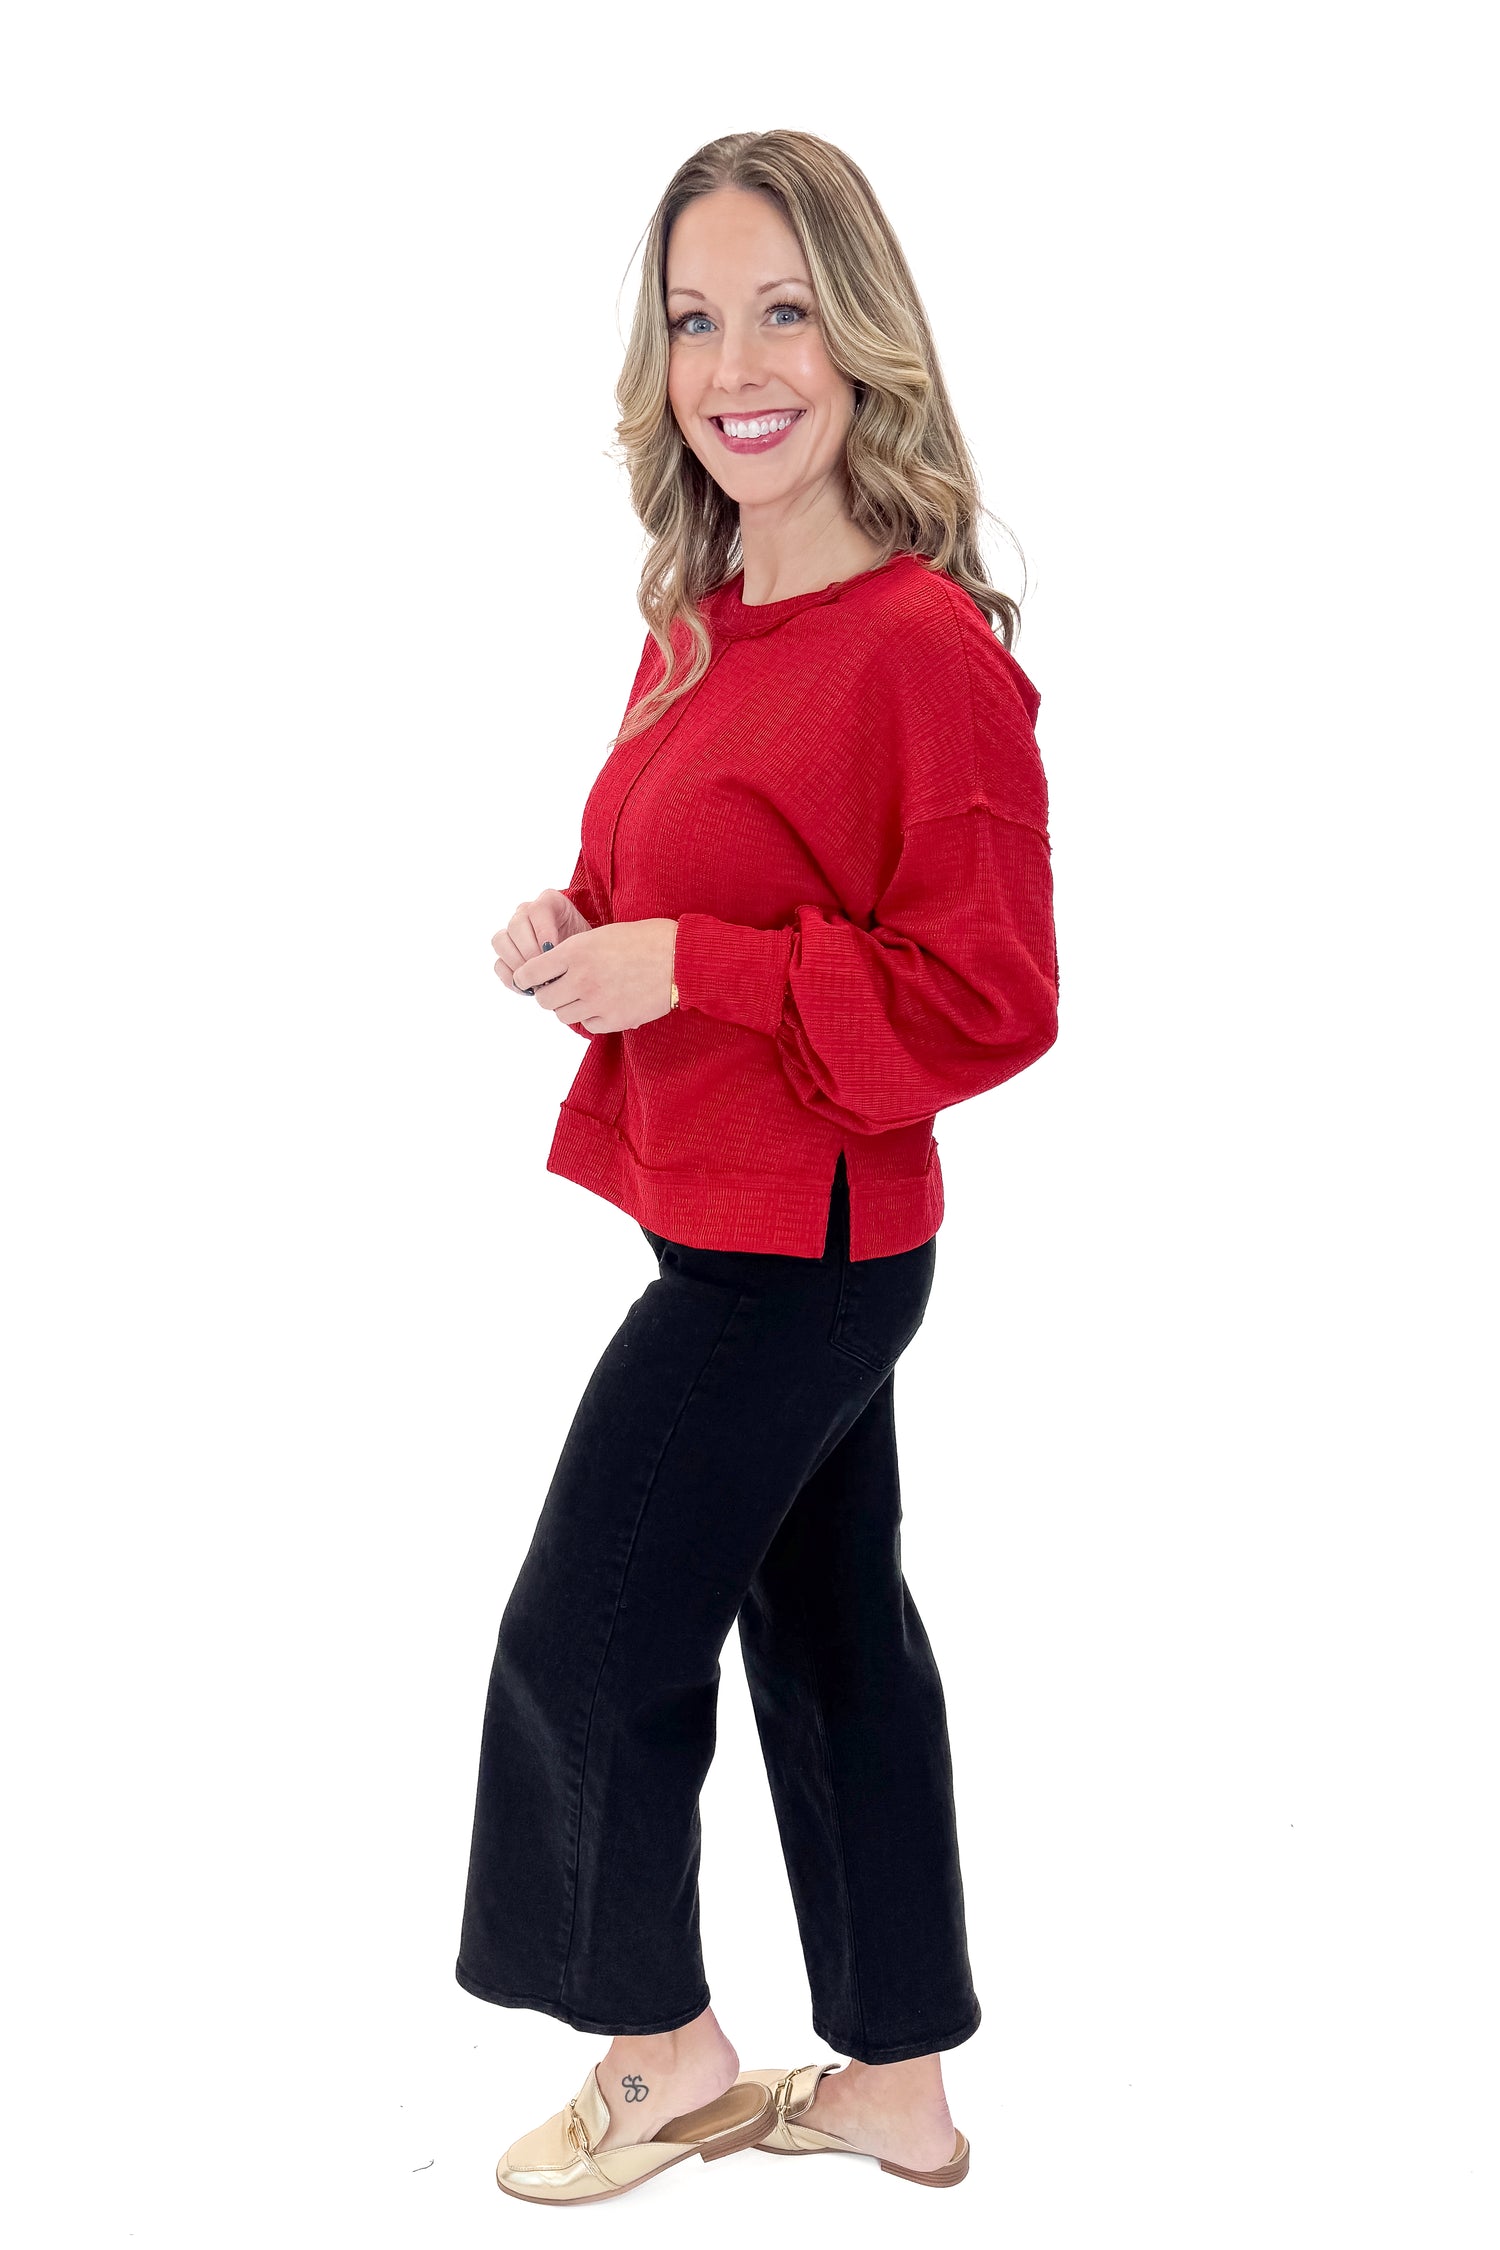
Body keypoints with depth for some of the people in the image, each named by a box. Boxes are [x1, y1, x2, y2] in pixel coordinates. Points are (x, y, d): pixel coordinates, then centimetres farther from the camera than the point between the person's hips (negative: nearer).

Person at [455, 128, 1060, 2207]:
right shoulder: (697, 626, 7)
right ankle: (898, 2086, 32)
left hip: (796, 1248, -9)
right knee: (832, 1625, 16)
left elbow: (988, 1004, -22)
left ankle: (667, 2054, 26)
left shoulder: (926, 648, -21)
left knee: (585, 1642, 2)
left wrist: (682, 970, -23)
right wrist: (572, 941, 0)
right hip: (743, 1227, 9)